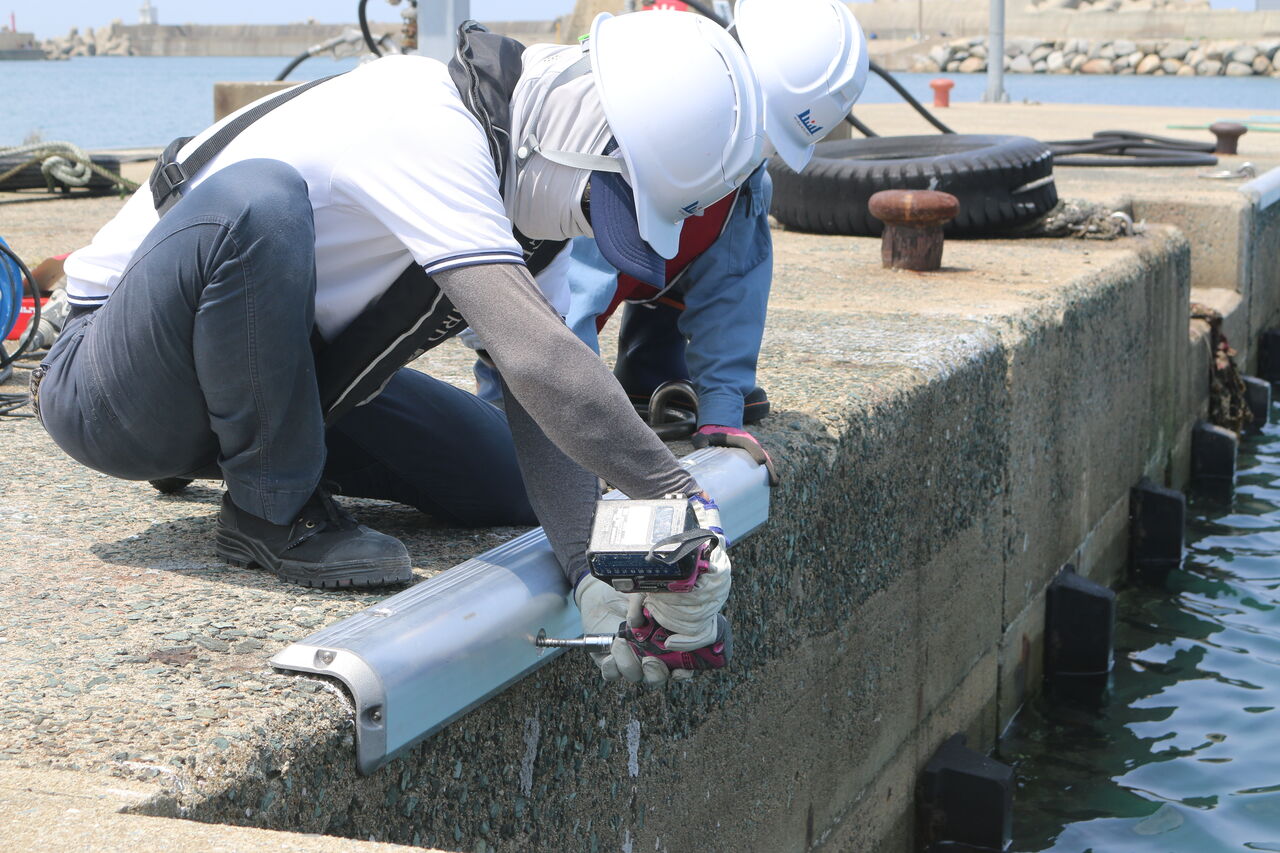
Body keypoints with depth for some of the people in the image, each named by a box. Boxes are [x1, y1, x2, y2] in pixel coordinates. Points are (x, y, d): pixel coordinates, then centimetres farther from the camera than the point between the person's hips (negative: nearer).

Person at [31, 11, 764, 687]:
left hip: (251, 378, 9)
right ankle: (271, 511, -15)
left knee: (498, 466, 2)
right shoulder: (429, 129, -30)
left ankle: (219, 448, 16)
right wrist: (681, 498, -37)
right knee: (258, 199, -37)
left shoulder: (513, 187, -2)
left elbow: (540, 400, -8)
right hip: (105, 386, -8)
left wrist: (592, 570, -20)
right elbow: (537, 358, -40)